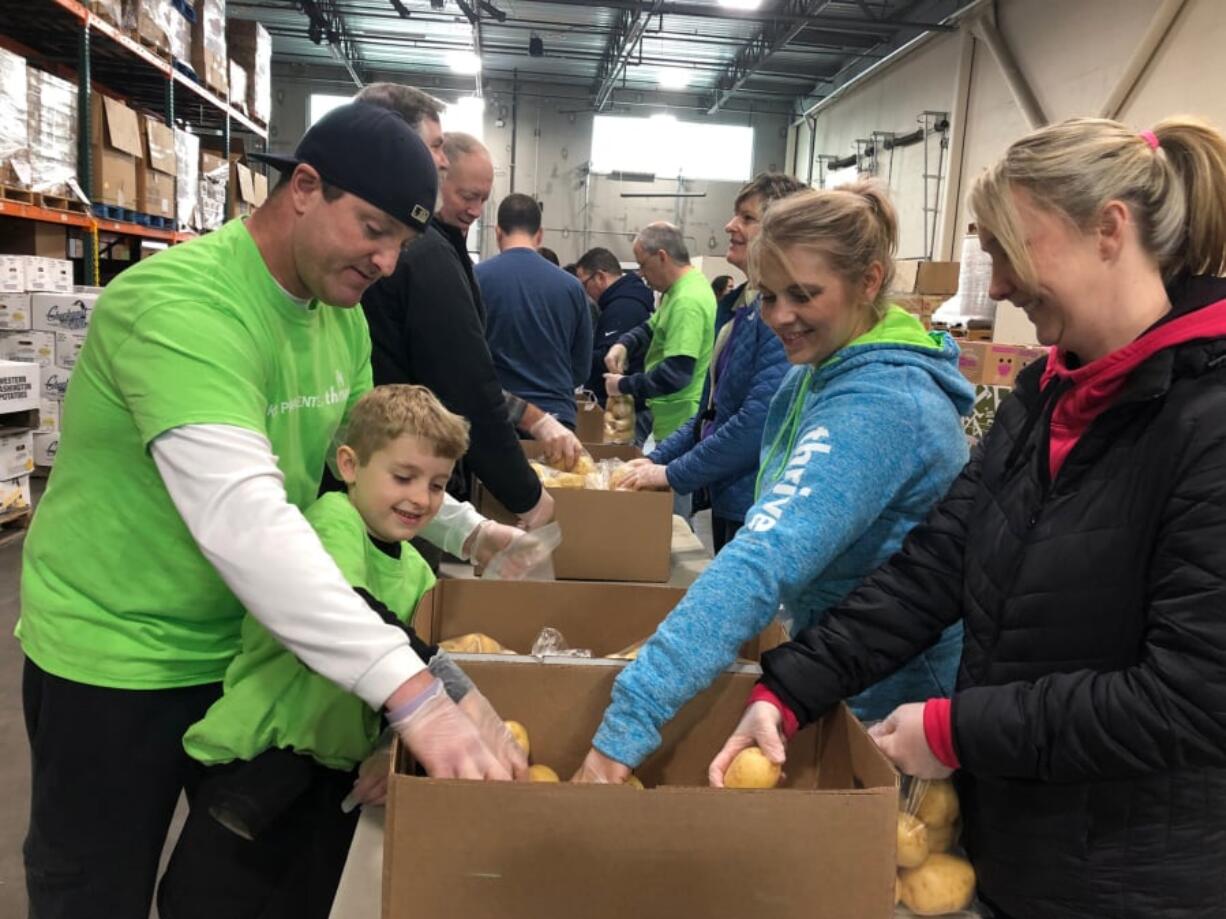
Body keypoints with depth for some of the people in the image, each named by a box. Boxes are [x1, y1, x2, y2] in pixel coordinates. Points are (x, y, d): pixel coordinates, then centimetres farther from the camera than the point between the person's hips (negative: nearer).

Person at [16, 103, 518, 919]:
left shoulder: (342, 315, -2)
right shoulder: (178, 303, -28)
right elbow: (240, 517, -41)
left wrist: (465, 530, -1)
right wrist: (409, 689, -46)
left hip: (248, 645, 7)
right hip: (115, 659, -7)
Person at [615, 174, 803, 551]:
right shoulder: (736, 304, 10)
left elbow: (760, 419, -25)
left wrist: (673, 474, -18)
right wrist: (657, 458, 8)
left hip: (762, 505, -9)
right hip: (729, 497, 9)